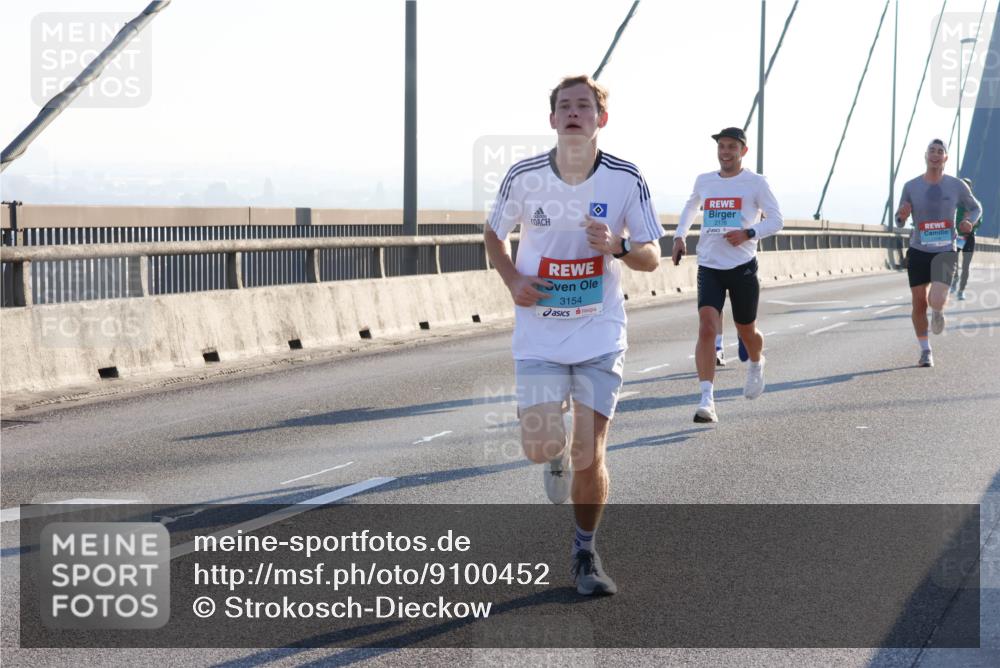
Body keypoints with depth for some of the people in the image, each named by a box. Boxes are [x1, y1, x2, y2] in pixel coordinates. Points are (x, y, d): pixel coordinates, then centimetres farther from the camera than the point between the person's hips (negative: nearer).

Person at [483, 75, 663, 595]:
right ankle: (557, 452, 29)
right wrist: (513, 280, -6)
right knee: (540, 445, -11)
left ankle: (585, 552, 18)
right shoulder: (523, 176, -5)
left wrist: (618, 246, -22)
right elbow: (493, 233, 12)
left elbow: (652, 256, 0)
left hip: (600, 335, 0)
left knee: (589, 452, -4)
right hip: (539, 333, 0)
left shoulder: (626, 180, -7)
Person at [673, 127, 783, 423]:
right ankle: (707, 399, -20)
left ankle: (756, 365, 48)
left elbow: (776, 220, -2)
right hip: (709, 266, 2)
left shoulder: (756, 183, -2)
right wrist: (680, 235, 13)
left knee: (746, 331, 12)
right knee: (707, 328, -17)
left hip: (743, 266, -1)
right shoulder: (704, 181, 9)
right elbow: (691, 207, 28)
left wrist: (749, 233, -19)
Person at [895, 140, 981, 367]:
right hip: (918, 252, 1)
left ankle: (938, 311, 20)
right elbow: (899, 222, 5)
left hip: (945, 252, -1)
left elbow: (975, 208, 13)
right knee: (919, 303, 2)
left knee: (936, 301, -20)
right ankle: (925, 351, 22)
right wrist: (902, 215, -19)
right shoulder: (911, 186, -3)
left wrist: (968, 221, -10)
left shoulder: (956, 186, -4)